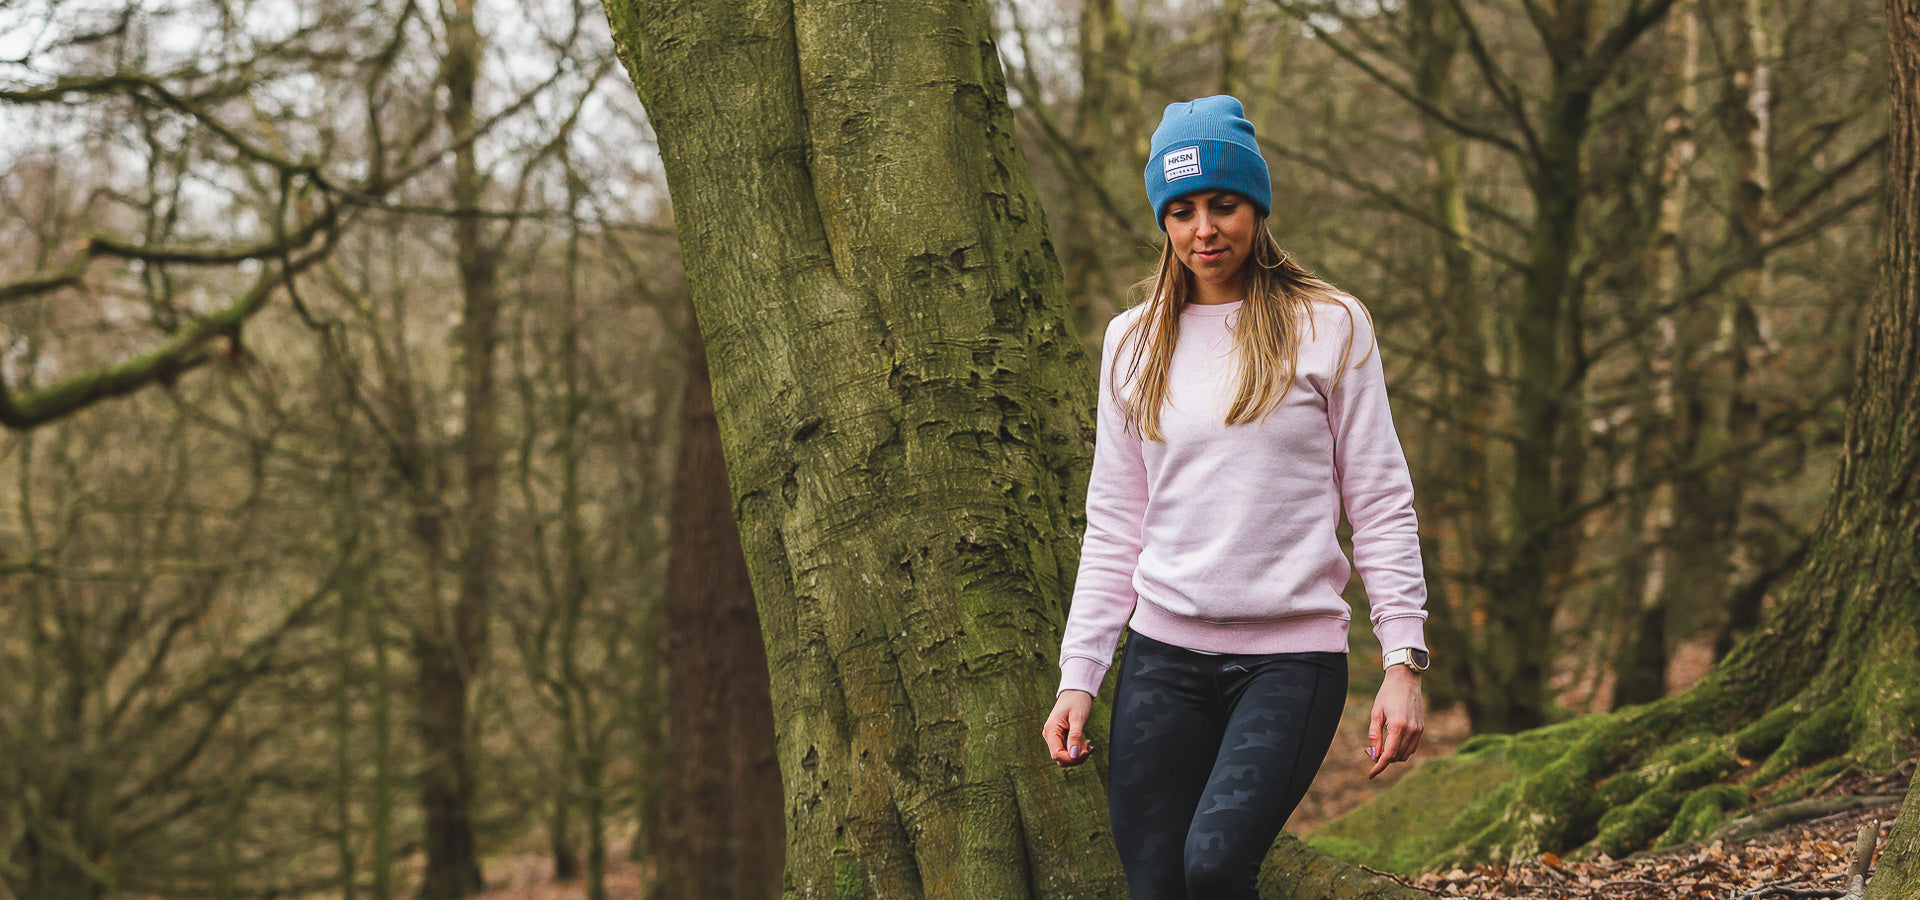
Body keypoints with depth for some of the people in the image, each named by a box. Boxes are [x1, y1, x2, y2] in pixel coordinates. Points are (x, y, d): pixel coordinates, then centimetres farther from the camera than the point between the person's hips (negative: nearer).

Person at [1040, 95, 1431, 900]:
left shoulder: (1329, 327, 3)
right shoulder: (1134, 342, 12)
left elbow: (1380, 506, 2)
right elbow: (1112, 526, 13)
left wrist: (1404, 660, -7)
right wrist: (1078, 676, 6)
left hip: (1293, 654, -3)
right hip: (1162, 656, 3)